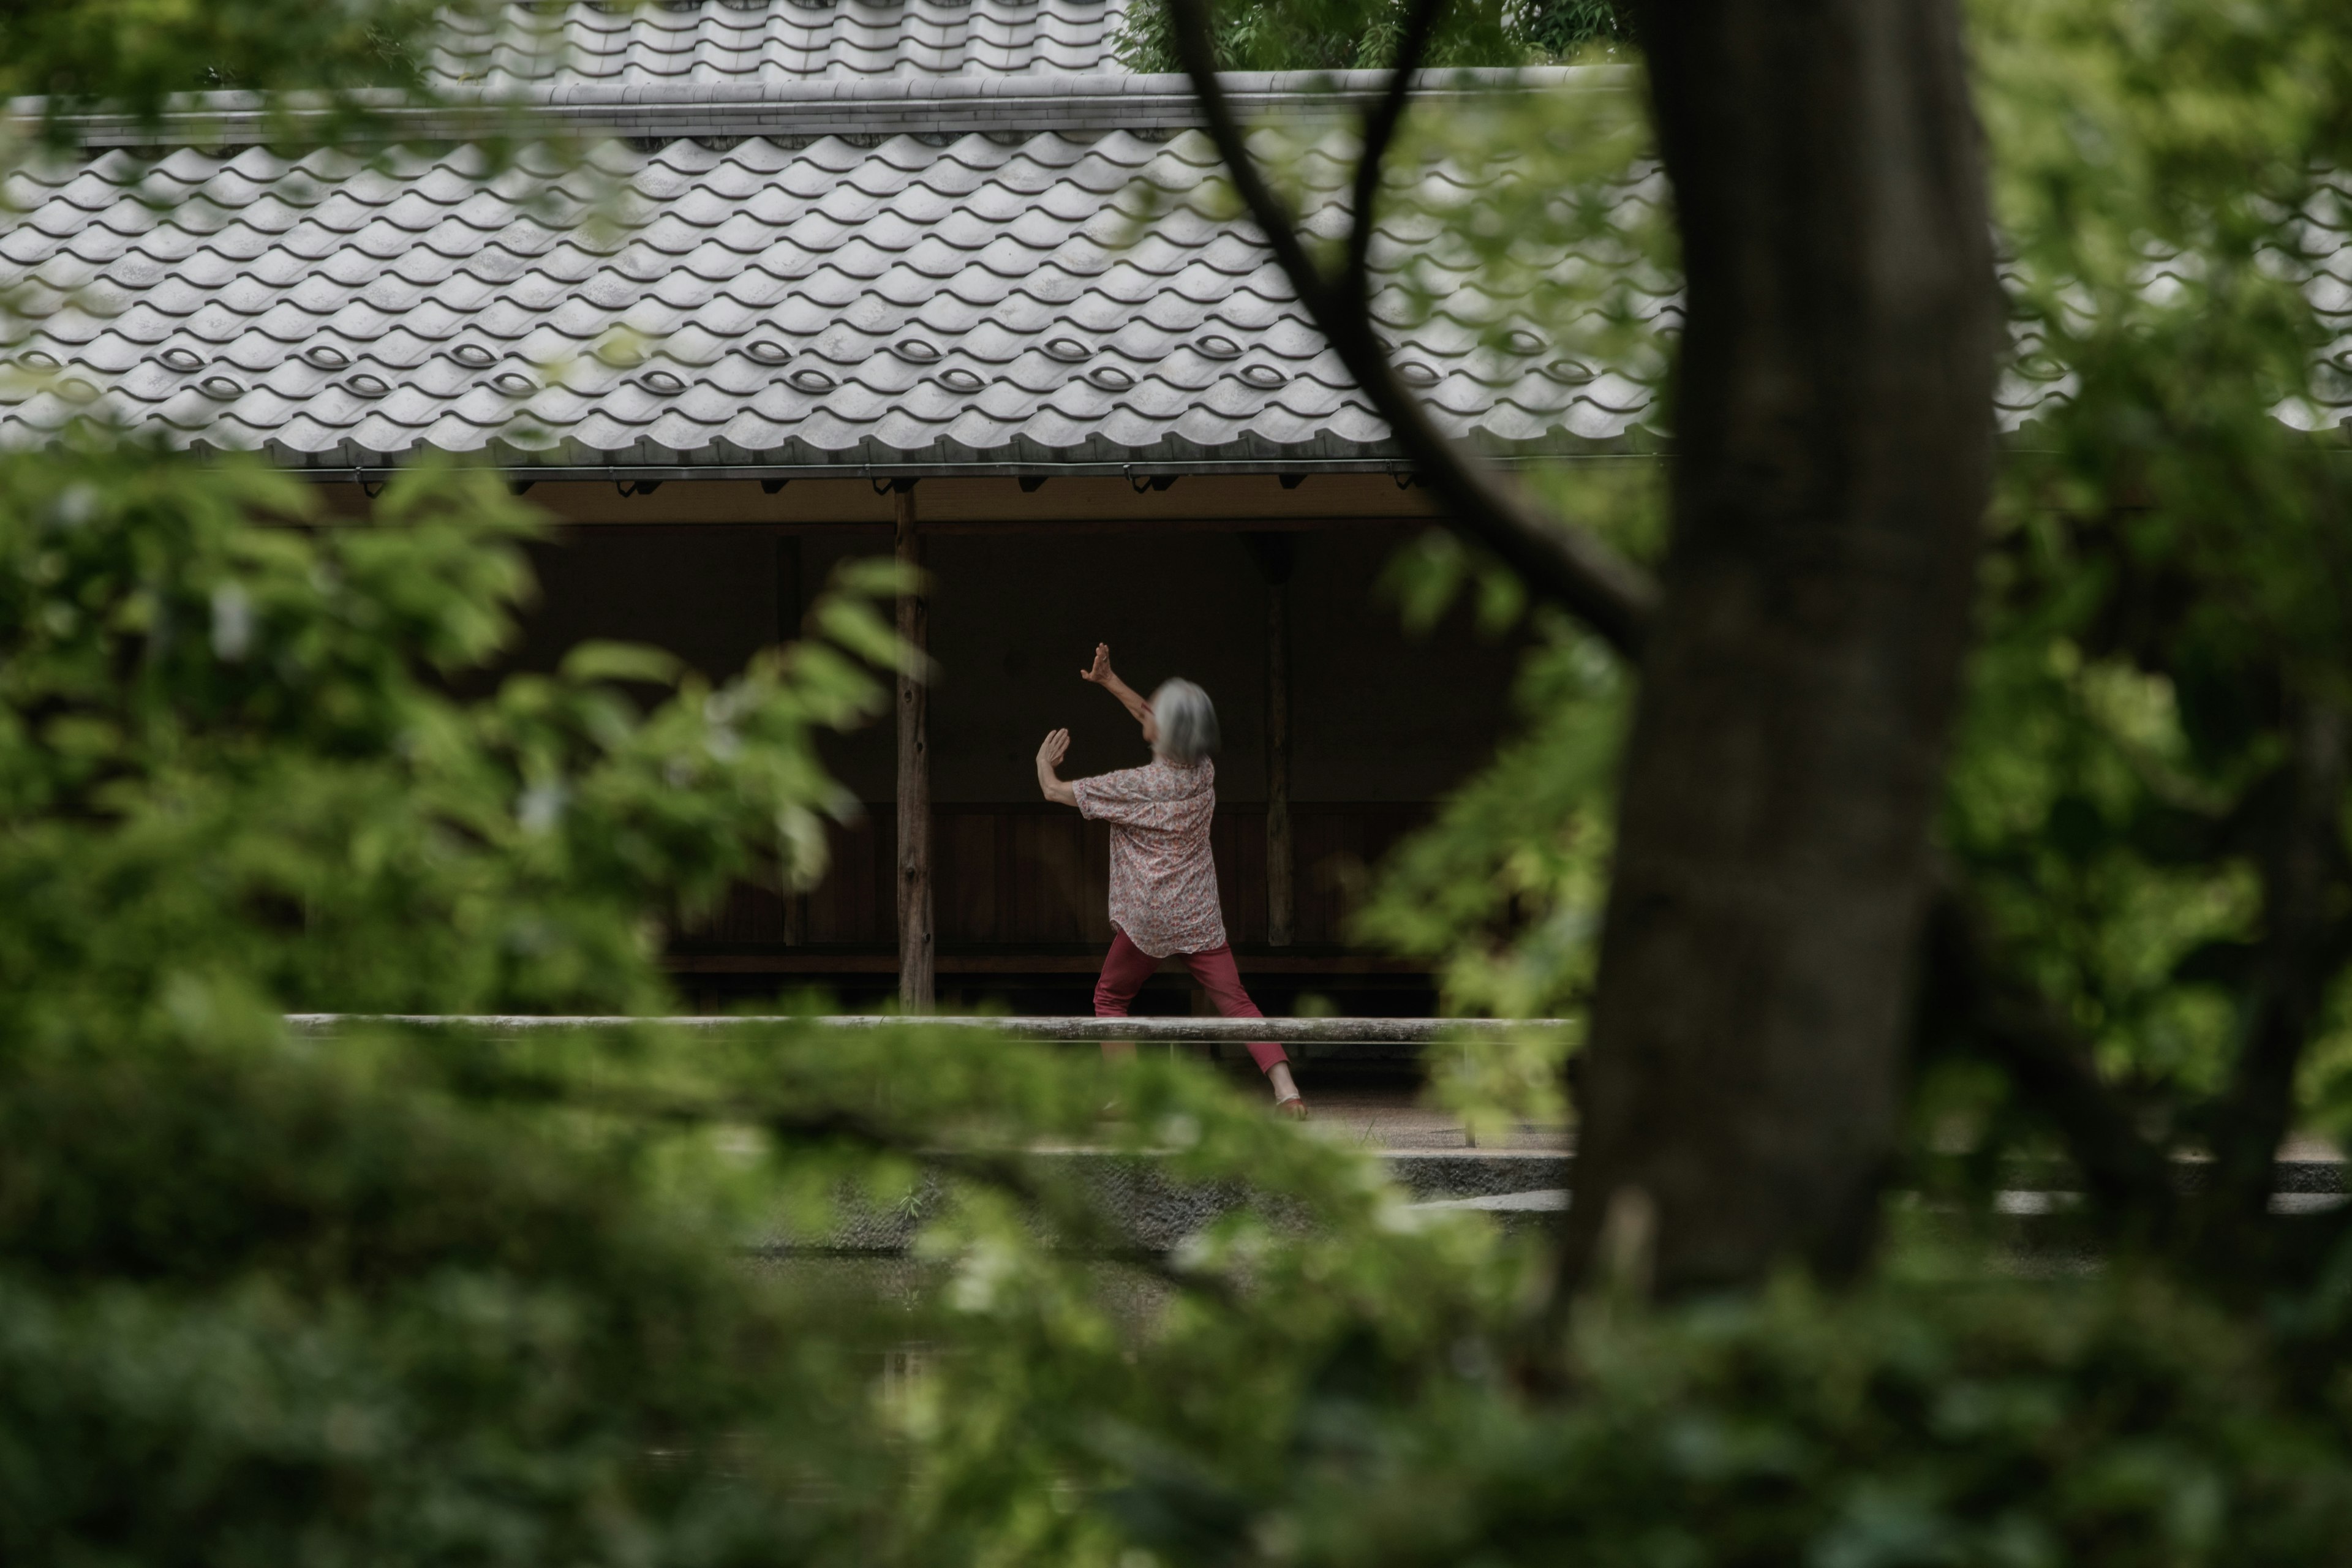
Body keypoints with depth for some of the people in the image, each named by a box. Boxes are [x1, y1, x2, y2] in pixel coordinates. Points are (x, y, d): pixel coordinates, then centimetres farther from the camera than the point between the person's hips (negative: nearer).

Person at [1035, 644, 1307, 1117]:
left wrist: (1045, 762, 18)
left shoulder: (1135, 787, -16)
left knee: (1110, 997, 17)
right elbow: (1164, 729, 18)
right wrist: (1110, 683, 22)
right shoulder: (1203, 773, -1)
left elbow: (1056, 791, -4)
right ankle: (1286, 1087, -15)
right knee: (1235, 1002, 1)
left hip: (1147, 919, -4)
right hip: (1200, 918, 4)